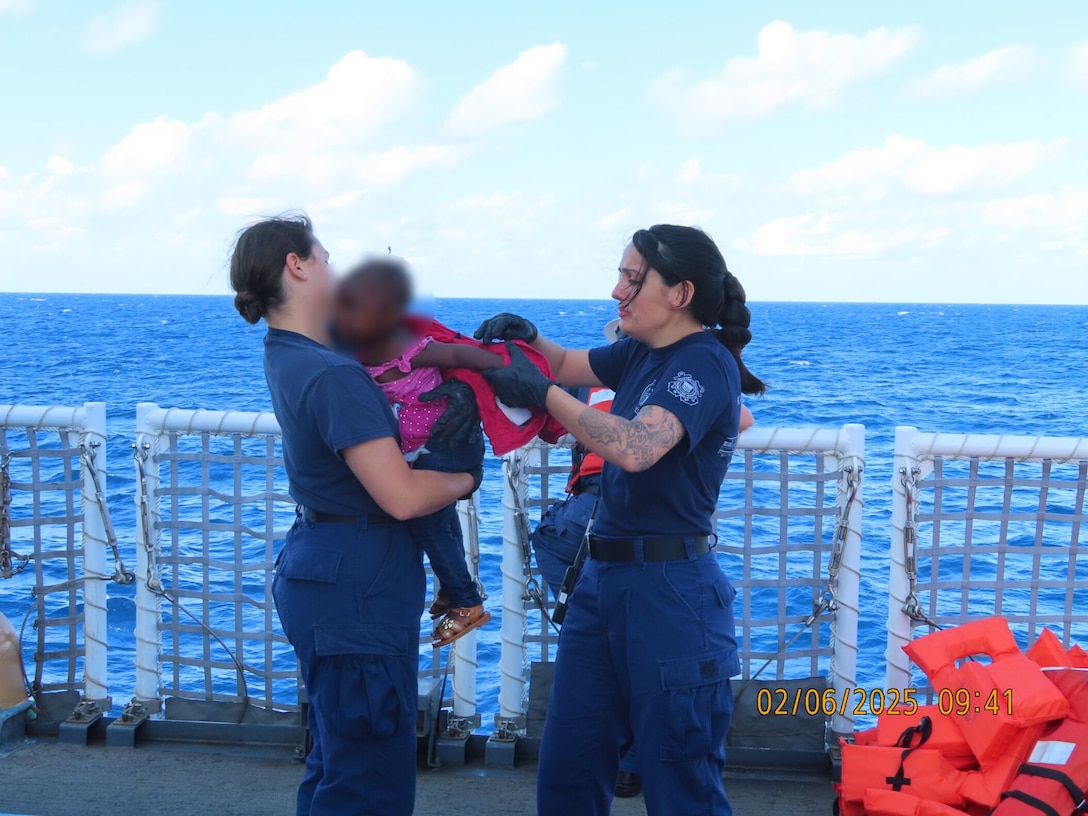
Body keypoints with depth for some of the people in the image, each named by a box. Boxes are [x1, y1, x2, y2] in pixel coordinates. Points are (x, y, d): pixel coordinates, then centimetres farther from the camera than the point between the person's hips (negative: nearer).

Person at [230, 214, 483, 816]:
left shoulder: (287, 354, 7)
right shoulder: (333, 377, -21)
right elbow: (402, 496, -24)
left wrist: (449, 390, -2)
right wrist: (466, 478, -4)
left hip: (324, 571, 10)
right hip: (357, 584, -10)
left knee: (337, 765, 21)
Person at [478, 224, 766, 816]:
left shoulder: (704, 363, -15)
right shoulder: (642, 351, 10)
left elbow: (635, 449, -32)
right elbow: (568, 366, 25)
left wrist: (541, 393, -25)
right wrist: (526, 337, 3)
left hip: (669, 590, -9)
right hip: (604, 575, 9)